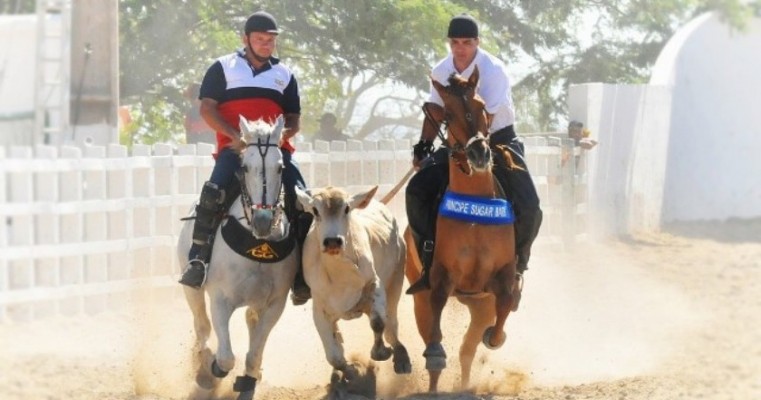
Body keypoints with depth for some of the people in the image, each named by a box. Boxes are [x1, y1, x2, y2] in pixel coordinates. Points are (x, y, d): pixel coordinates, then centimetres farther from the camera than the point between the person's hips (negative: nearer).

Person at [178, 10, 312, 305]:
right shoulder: (224, 68, 10)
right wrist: (235, 136, -13)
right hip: (234, 148, -3)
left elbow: (294, 118, 19)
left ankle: (301, 274, -8)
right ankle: (197, 262, -26)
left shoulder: (284, 75, 20)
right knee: (213, 193, -31)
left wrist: (285, 133, -6)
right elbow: (207, 108, 2)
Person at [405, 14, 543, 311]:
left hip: (498, 142, -4)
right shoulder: (441, 71, -3)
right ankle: (430, 264, -6)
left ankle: (517, 266, 5)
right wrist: (423, 145, -2)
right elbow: (436, 113, 10)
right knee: (418, 190, -14)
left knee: (527, 206, -21)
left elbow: (484, 120, -25)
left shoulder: (493, 70, -20)